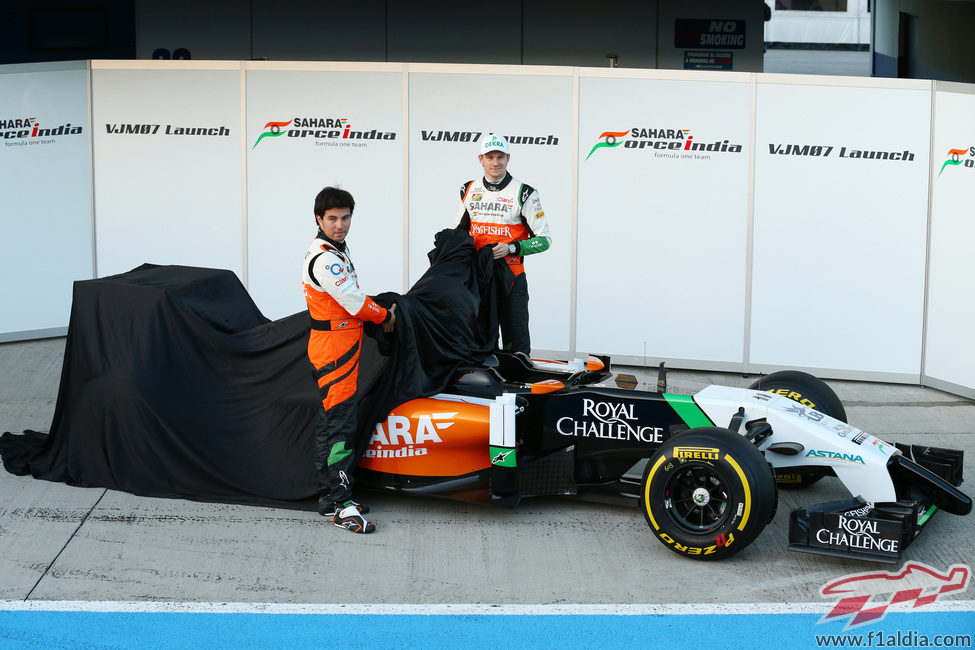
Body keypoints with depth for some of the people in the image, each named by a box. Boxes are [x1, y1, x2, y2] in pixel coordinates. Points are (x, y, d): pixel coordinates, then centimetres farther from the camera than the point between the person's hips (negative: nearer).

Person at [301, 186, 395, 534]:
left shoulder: (338, 249, 15)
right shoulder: (323, 258, -18)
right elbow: (355, 303, -18)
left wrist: (379, 307, 9)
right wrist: (385, 315, -2)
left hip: (342, 345, 11)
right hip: (334, 347, -11)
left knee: (330, 420, 14)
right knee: (341, 422, -11)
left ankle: (328, 495, 21)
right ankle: (341, 505, -10)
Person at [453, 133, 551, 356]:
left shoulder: (523, 193, -5)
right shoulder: (469, 191, 10)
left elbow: (544, 239, -5)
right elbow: (459, 229, 24)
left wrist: (511, 248, -19)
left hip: (511, 278, -4)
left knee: (516, 346, -5)